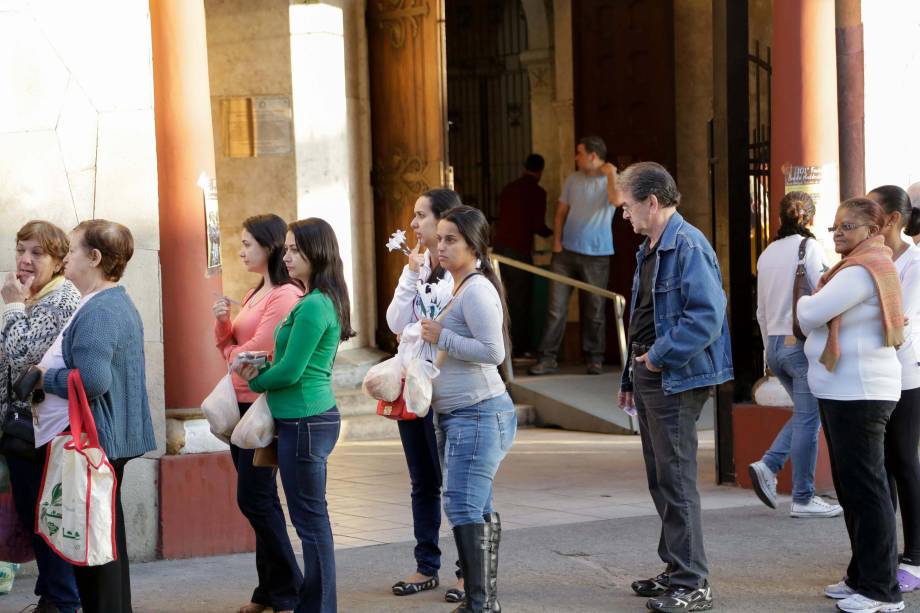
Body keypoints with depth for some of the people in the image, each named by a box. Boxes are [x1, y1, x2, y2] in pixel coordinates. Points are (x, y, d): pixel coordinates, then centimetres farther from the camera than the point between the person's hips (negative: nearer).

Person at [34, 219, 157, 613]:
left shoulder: (98, 311, -19)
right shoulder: (119, 304, 14)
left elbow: (92, 381, -28)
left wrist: (46, 377, -12)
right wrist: (52, 370, 12)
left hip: (91, 442, -10)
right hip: (113, 437, 10)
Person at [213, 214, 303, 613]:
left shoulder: (285, 295, -15)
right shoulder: (255, 294, 15)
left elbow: (257, 353, -19)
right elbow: (227, 346, 18)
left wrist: (231, 350, 2)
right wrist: (222, 322, -2)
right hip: (241, 405, 10)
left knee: (254, 498, -7)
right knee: (260, 499, 12)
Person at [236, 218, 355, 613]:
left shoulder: (313, 306, -19)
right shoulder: (323, 301, 12)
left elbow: (290, 371, -18)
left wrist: (256, 381, 0)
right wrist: (261, 371, 4)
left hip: (304, 421, -10)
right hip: (312, 417, 10)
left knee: (310, 520, -4)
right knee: (310, 518, 14)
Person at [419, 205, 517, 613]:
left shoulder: (477, 290, -15)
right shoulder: (458, 288, 16)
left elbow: (493, 351, -23)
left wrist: (442, 338, -17)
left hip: (478, 414, -11)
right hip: (457, 415, 11)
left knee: (462, 507, -14)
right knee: (477, 510, 14)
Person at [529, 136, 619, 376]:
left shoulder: (613, 179, 0)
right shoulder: (573, 180, 10)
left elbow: (616, 200, -22)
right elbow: (561, 212, 14)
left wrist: (611, 173, -16)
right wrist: (557, 241, 3)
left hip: (596, 255, -3)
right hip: (567, 251, 3)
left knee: (594, 310, 5)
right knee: (556, 307, -2)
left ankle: (594, 358, 16)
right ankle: (548, 357, 1)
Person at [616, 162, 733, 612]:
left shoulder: (688, 246, -17)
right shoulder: (649, 249, 15)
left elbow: (707, 315, -25)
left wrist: (660, 355, -20)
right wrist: (631, 378, 20)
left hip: (676, 379, -10)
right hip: (650, 376, 10)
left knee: (676, 480, -7)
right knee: (661, 479, 15)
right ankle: (677, 570, 24)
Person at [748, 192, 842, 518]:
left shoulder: (767, 254, 11)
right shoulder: (808, 247, -8)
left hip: (775, 344, 7)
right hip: (803, 343, -7)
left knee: (804, 414, 19)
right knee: (808, 420, -1)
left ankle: (768, 466, 2)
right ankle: (803, 499, 2)